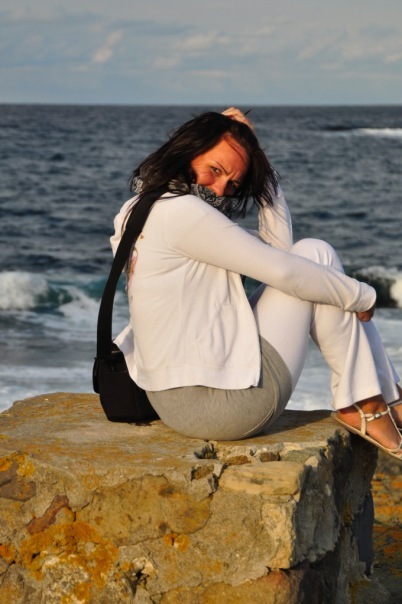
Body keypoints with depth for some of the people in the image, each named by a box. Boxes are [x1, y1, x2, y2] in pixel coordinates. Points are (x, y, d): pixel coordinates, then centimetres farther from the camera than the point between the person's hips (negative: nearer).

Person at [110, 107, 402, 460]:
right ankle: (365, 406, 5)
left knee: (312, 258, 16)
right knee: (316, 255, 1)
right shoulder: (180, 212, -16)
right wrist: (362, 296, -1)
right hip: (224, 403, -10)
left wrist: (259, 162, 7)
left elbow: (278, 244, 12)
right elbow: (282, 271, -15)